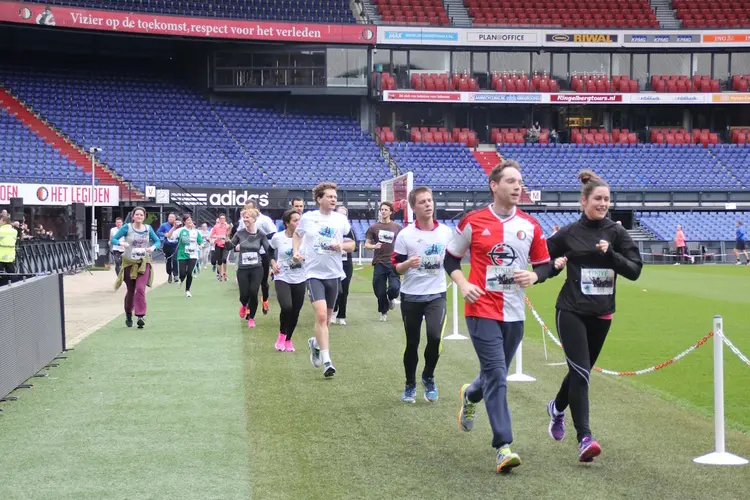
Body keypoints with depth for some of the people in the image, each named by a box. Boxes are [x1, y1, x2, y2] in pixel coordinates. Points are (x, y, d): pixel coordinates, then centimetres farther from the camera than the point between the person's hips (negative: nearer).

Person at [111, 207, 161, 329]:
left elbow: (157, 241, 13)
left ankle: (140, 316, -22)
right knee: (131, 291, 9)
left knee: (140, 288, -18)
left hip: (144, 262, 0)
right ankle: (128, 315, 32)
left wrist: (153, 247, -9)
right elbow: (113, 240, -3)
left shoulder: (148, 229, 3)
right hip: (129, 262, 0)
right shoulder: (127, 228, -4)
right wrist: (121, 243, -24)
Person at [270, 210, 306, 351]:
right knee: (286, 307, -22)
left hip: (299, 279, 2)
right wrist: (273, 263, -1)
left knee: (295, 312, 7)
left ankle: (288, 340, 29)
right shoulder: (277, 237, -6)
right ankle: (282, 335, 4)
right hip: (282, 278, -2)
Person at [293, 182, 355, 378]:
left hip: (334, 273, 3)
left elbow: (352, 245, 8)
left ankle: (316, 343, 43)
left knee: (326, 317, 12)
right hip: (314, 273, -3)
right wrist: (296, 251, 2)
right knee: (321, 314, -18)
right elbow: (297, 234, 18)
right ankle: (326, 361, -16)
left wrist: (341, 246, -13)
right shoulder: (307, 218, -2)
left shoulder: (342, 220, 1)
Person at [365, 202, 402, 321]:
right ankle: (384, 312, 25)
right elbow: (366, 244, 6)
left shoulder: (397, 228, 6)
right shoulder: (374, 227, 6)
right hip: (379, 263, 1)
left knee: (395, 287, -16)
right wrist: (374, 246, -16)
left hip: (393, 263, -1)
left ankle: (391, 298, 20)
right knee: (380, 291, 2)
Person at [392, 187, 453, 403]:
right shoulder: (405, 235, -6)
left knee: (435, 337, -17)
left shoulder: (446, 232, 0)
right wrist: (409, 263, -24)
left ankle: (428, 378, 10)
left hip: (436, 294, 1)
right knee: (412, 343, 8)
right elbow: (396, 267, -5)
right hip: (411, 296, 0)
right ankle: (410, 385, 27)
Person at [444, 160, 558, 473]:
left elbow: (544, 265, 11)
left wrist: (534, 276, -11)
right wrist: (463, 285, -8)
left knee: (495, 374, 16)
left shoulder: (530, 225, 4)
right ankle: (503, 447, -11)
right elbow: (451, 258, 7)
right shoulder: (473, 221, -4)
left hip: (514, 314, 4)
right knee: (497, 376, -13)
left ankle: (470, 396, 51)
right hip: (482, 311, -4)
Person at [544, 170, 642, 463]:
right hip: (572, 312, -3)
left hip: (601, 315, 4)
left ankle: (557, 408, 46)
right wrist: (555, 264, -13)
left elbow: (634, 271, -4)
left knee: (582, 371, 17)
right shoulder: (569, 234, -2)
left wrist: (610, 254, -18)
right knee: (580, 372, -15)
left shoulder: (617, 233, 2)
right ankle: (584, 438, -17)